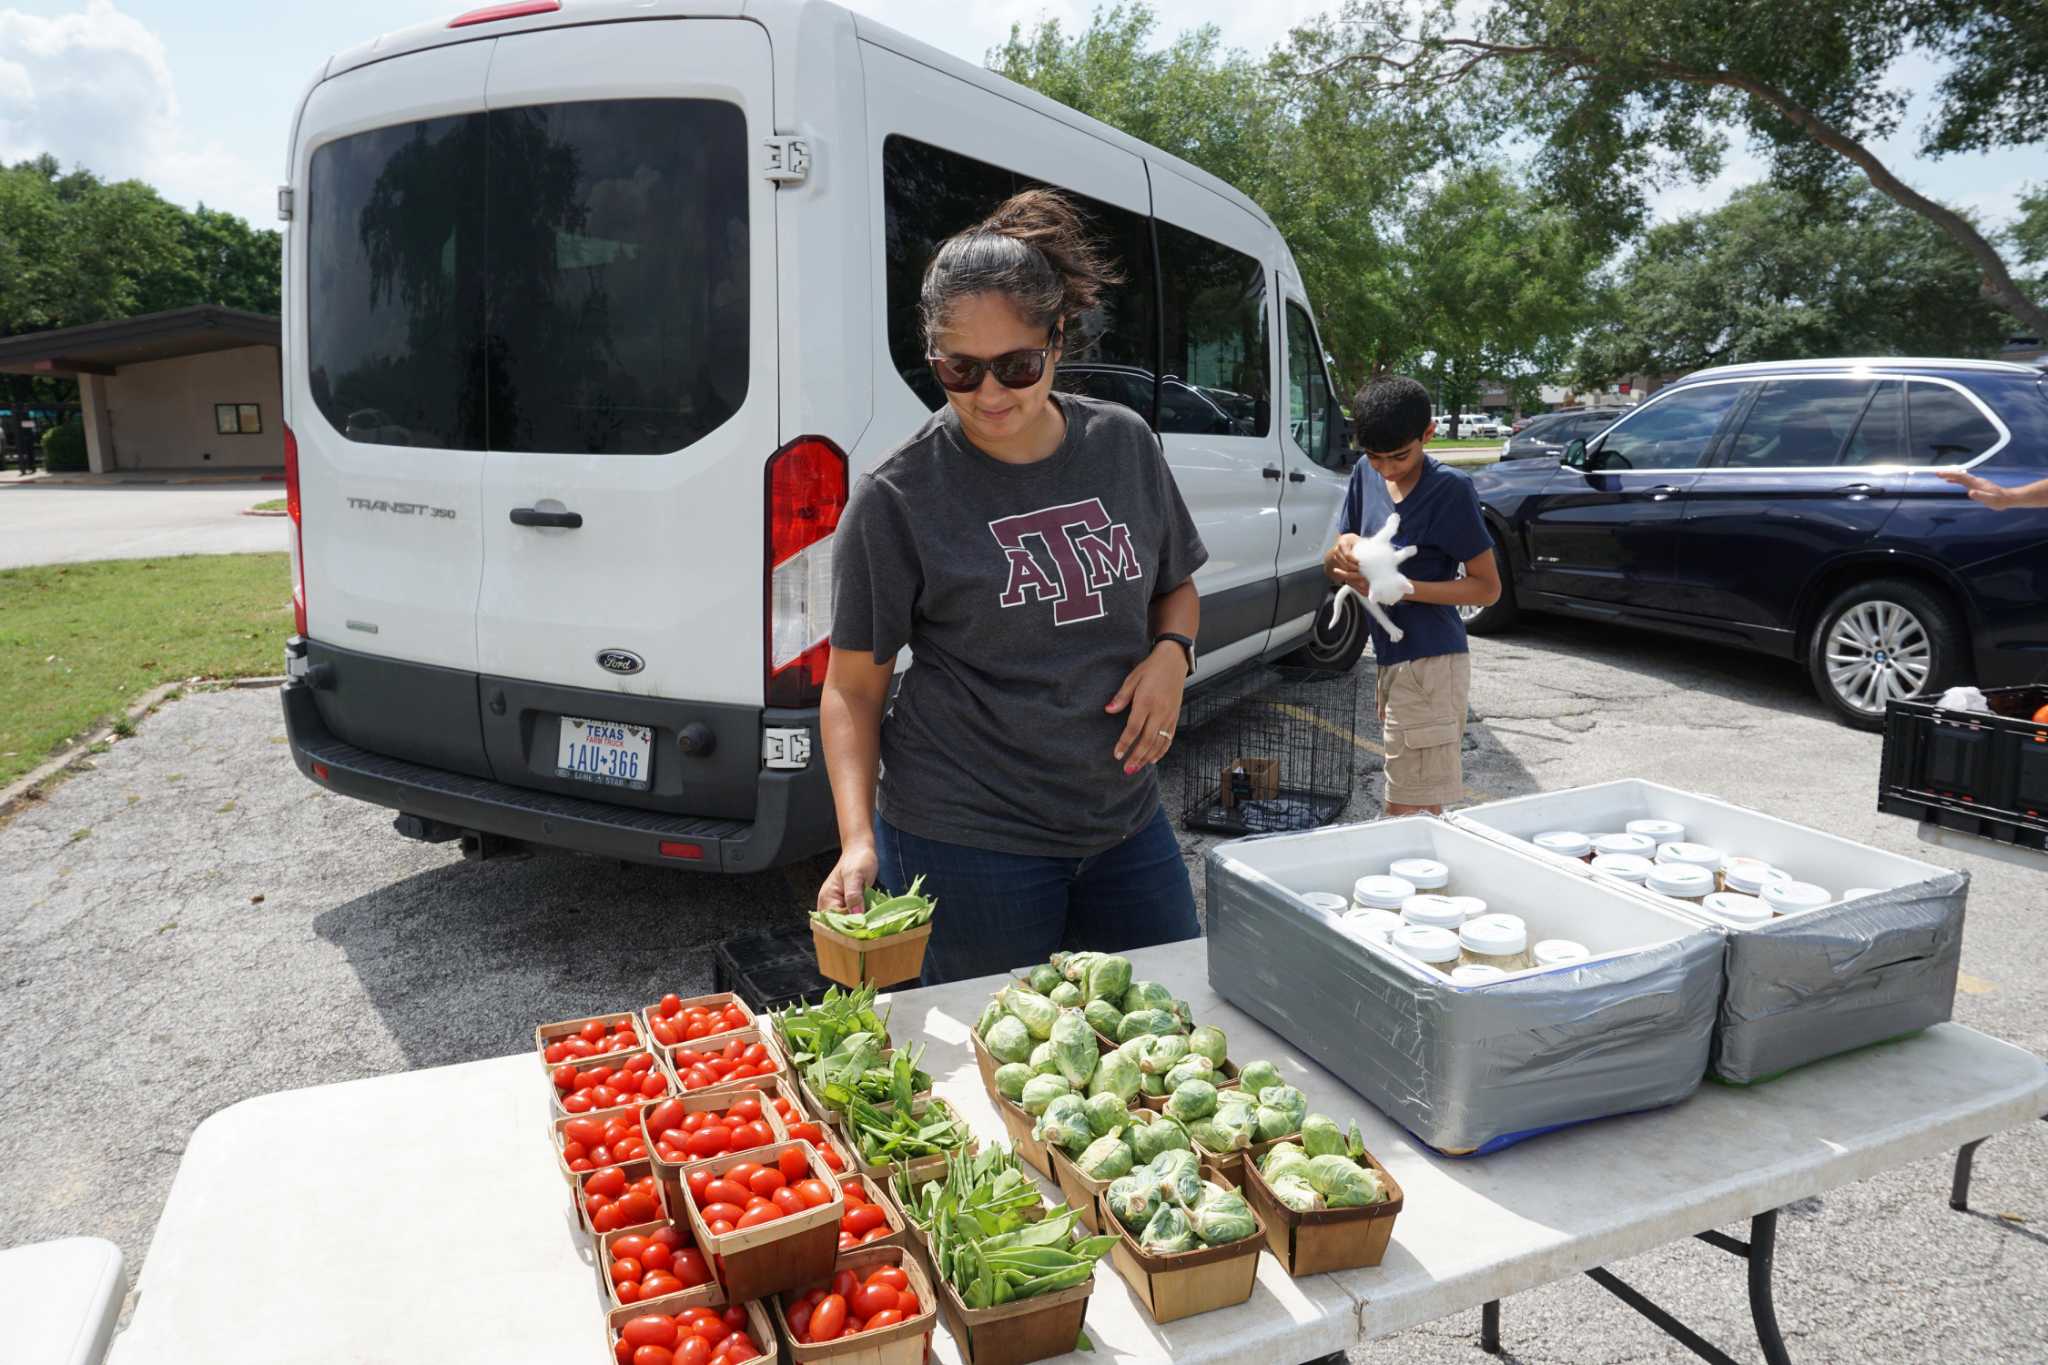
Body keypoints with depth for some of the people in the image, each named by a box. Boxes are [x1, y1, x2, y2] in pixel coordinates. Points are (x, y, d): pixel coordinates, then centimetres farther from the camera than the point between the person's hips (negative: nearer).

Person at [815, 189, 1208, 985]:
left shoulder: (1124, 446, 1)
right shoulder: (898, 498, -12)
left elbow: (1176, 590, 16)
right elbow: (853, 688, -7)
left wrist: (1171, 654, -6)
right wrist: (859, 840, -19)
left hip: (1125, 820, 5)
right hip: (967, 838, -5)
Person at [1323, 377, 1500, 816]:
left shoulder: (1449, 489, -13)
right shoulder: (1366, 475, 6)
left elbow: (1487, 587, -9)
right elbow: (1331, 567, 13)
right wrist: (1343, 550, -12)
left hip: (1429, 665, -7)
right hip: (1390, 660, 7)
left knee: (1411, 812, -8)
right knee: (1420, 809, 17)